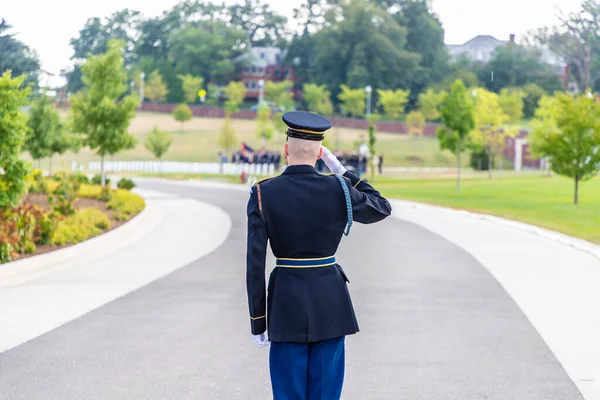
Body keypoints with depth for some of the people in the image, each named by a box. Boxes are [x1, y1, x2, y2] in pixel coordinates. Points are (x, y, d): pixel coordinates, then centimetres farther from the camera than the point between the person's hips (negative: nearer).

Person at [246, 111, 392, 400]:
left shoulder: (263, 194, -8)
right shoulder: (338, 189, -7)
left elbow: (255, 263, -8)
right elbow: (382, 208, 13)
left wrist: (257, 323, 0)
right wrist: (342, 171, 12)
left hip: (287, 301, -1)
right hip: (330, 299, 1)